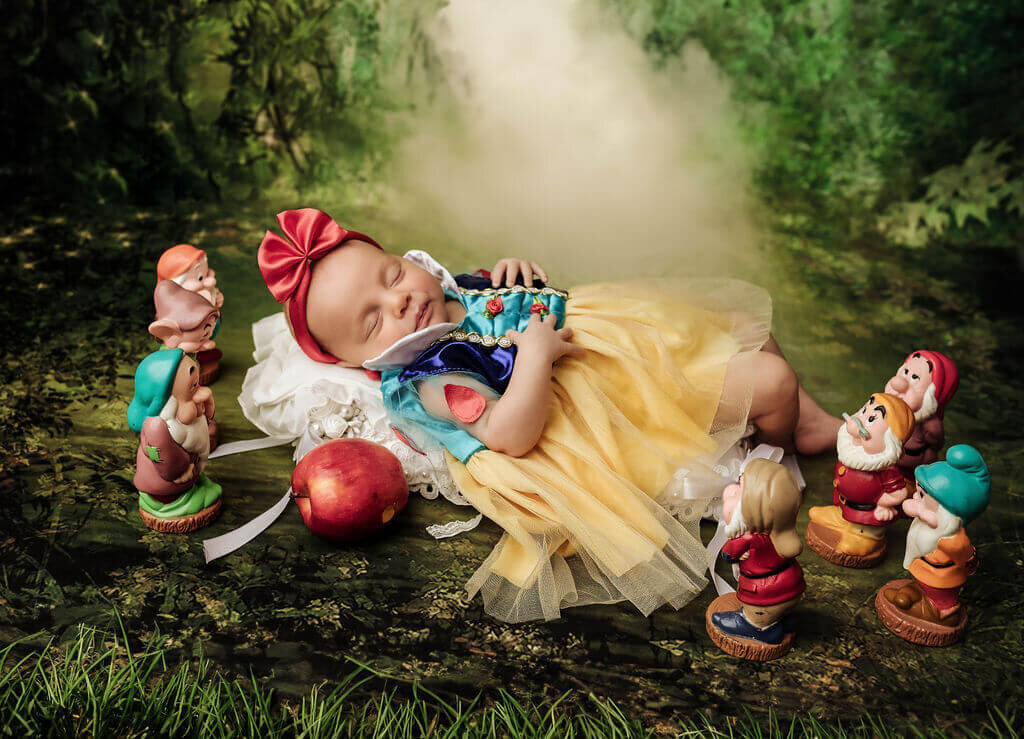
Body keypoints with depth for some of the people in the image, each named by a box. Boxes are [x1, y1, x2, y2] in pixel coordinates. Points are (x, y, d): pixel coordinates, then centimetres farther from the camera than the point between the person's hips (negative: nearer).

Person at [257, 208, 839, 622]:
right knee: (768, 380, -12)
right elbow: (511, 437, -33)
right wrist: (534, 354, -36)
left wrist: (524, 276, -1)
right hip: (618, 401, -9)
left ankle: (812, 420, 35)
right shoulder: (427, 384, -21)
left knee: (746, 321, 15)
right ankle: (786, 437, 25)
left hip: (631, 335, 10)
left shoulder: (452, 288, 6)